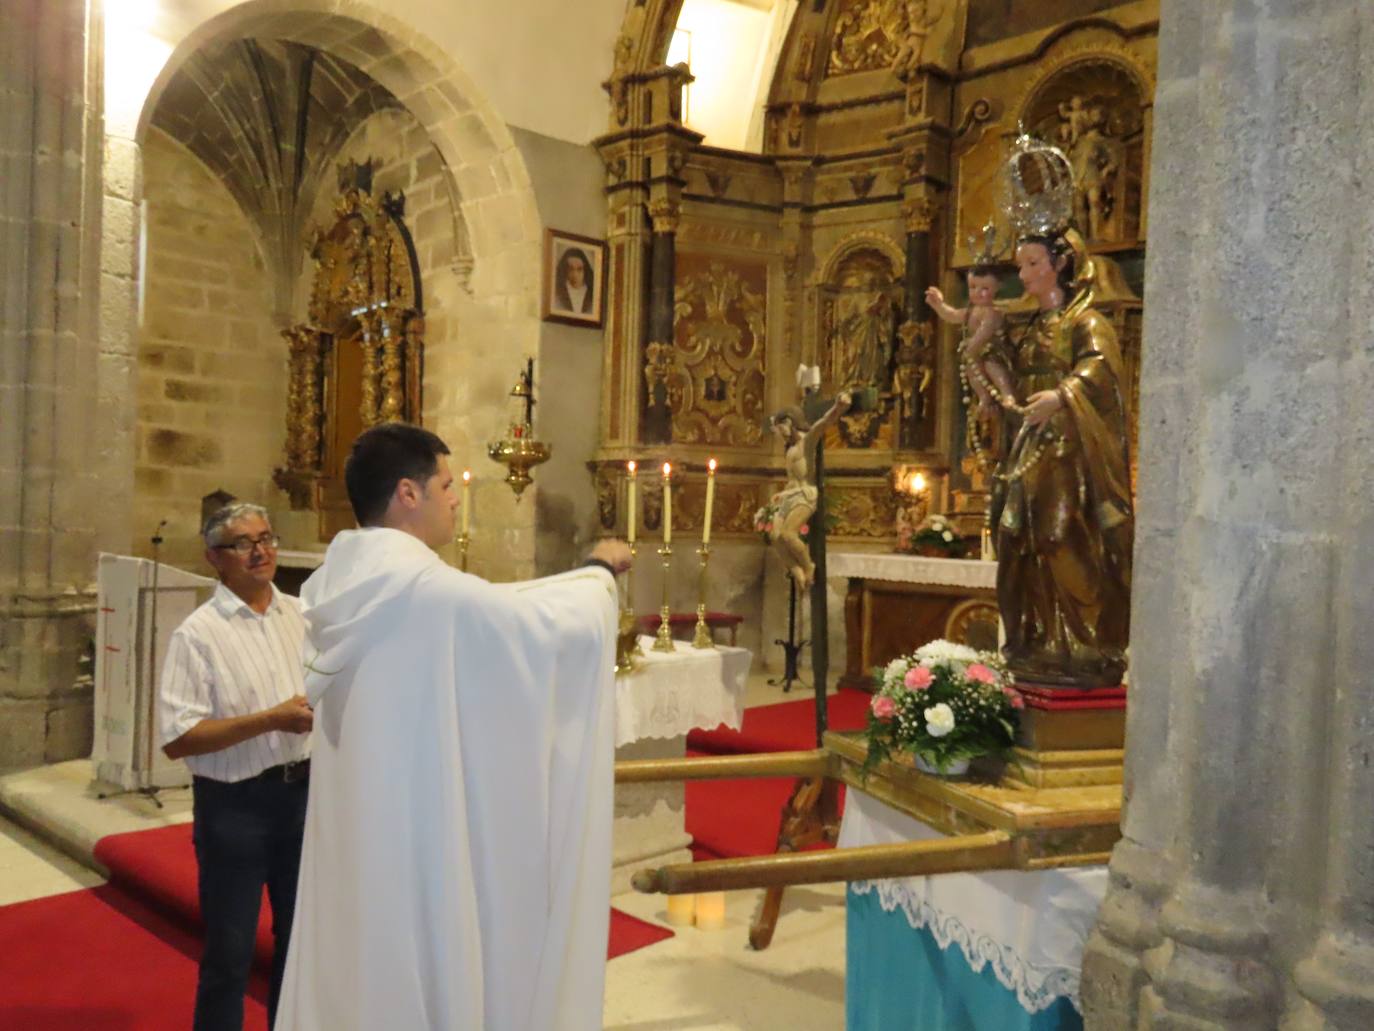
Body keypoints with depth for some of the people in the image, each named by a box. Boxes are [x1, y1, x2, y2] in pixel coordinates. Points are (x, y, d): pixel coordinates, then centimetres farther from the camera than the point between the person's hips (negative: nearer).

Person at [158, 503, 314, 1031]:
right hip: (235, 803, -5)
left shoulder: (303, 615, 4)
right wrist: (271, 720, -23)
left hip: (306, 793, 5)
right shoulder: (198, 633, -12)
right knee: (230, 949, 7)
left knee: (300, 933, 20)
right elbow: (177, 740, -17)